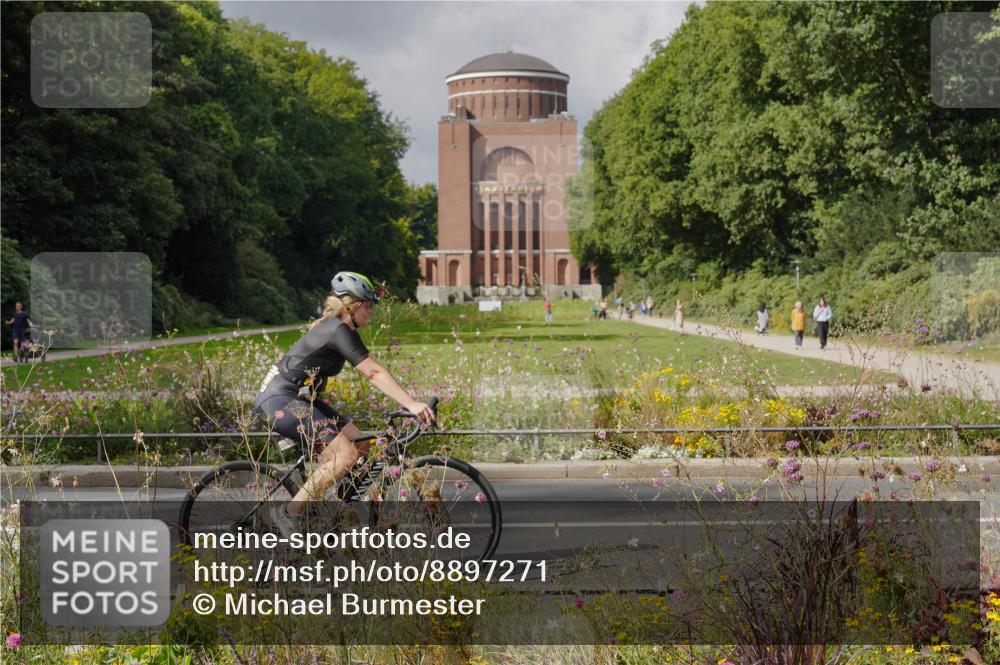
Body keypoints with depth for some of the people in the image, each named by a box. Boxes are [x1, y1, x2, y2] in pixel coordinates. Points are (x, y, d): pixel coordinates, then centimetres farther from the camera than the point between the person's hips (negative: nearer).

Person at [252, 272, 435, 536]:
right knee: (346, 453, -19)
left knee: (361, 444, 5)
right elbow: (374, 373, -24)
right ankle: (289, 513, -12)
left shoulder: (335, 328, 13)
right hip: (280, 400, -10)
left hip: (300, 399, 10)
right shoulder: (339, 331, -18)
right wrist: (412, 404, -28)